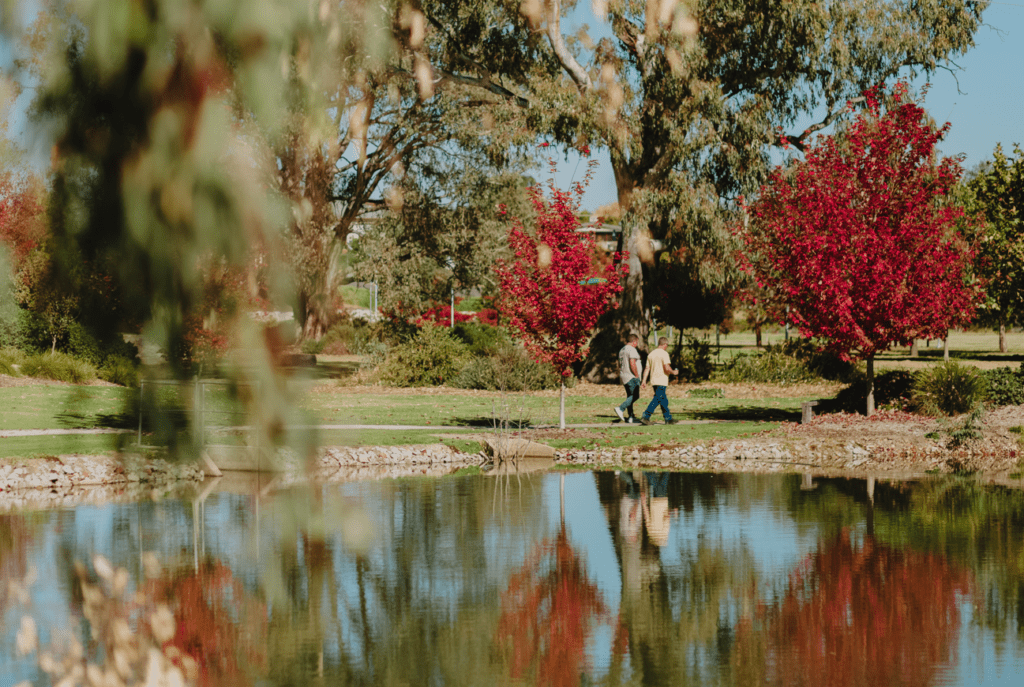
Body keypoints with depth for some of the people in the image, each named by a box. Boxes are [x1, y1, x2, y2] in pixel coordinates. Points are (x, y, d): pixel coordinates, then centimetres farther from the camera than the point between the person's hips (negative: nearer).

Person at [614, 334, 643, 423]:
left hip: (624, 376, 10)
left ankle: (631, 417, 8)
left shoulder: (622, 350, 16)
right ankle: (620, 409, -20)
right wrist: (637, 376, -15)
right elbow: (632, 364, -22)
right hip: (631, 377, -10)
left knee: (630, 396, 10)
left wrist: (620, 377, 24)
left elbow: (620, 364, 21)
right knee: (635, 396, -10)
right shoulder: (632, 350, -13)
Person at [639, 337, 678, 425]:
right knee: (657, 400, -11)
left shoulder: (651, 354, 14)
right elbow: (667, 368, -18)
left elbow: (647, 369, 13)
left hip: (654, 381, 8)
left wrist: (644, 381, 13)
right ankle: (645, 417, -21)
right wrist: (673, 372, 1)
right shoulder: (664, 353, -8)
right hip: (661, 381, -8)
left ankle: (668, 419, 19)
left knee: (664, 401, 15)